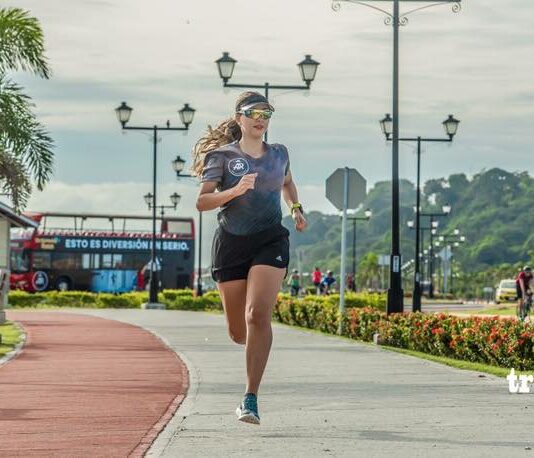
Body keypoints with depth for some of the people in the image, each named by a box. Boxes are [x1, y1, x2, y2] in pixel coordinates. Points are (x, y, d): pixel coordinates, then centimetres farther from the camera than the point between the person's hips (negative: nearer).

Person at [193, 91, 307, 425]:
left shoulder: (279, 153, 11)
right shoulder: (223, 155, 0)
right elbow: (202, 202, -10)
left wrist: (296, 208, 19)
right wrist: (234, 191, -24)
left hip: (270, 241, 1)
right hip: (231, 243, -1)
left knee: (258, 315, -21)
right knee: (238, 331, 6)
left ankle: (251, 399, -20)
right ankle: (256, 347, 46)